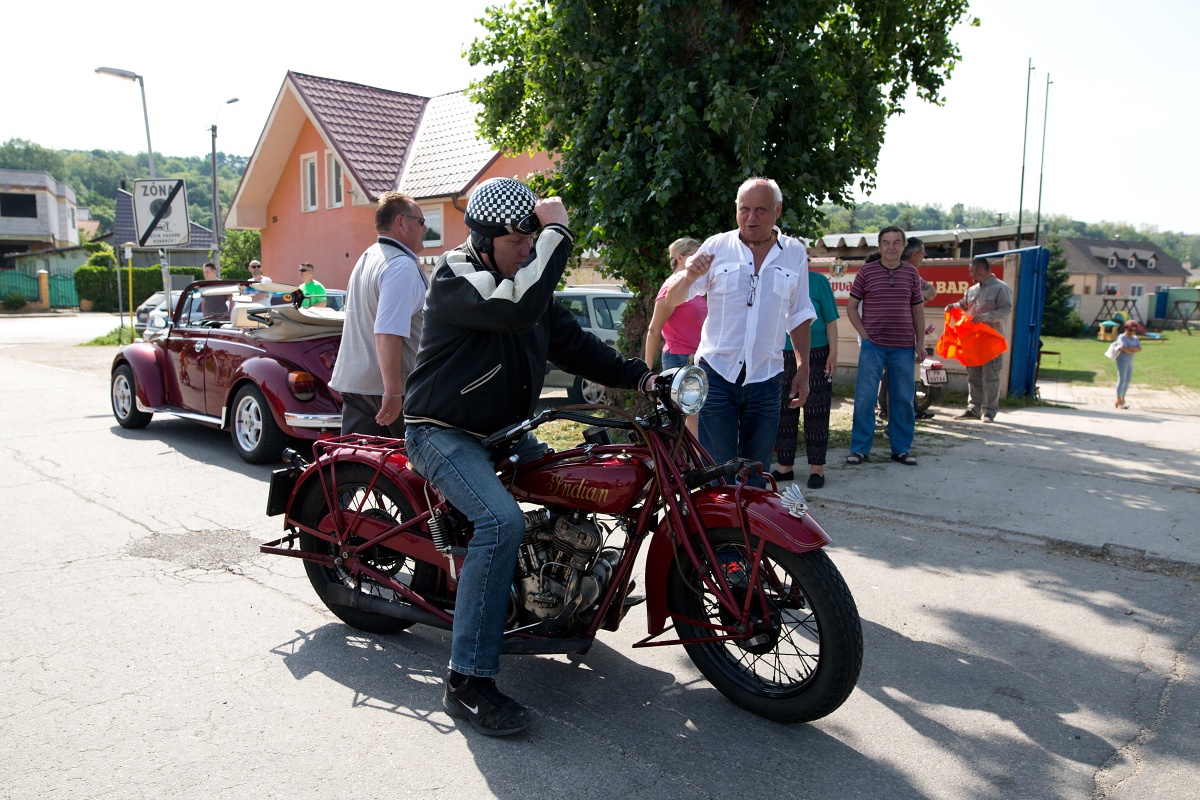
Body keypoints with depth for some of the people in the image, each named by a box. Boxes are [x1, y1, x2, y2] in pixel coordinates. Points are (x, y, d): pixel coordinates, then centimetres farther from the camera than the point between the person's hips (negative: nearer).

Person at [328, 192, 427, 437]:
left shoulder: (366, 259, 17)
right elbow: (388, 333, -25)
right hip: (385, 386, -9)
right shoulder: (402, 265, -15)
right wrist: (393, 392, -26)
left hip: (351, 381, 9)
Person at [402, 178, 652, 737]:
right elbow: (519, 308, -38)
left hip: (504, 432, 9)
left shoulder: (524, 277, 9)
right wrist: (557, 231, -28)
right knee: (502, 521, -30)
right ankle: (467, 683, -26)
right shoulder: (456, 278, -17)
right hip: (445, 433, -9)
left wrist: (640, 377, -3)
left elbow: (571, 343, 9)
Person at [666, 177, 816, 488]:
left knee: (756, 473, 11)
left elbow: (799, 317, 13)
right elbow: (673, 299, -2)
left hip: (765, 377, 2)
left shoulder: (795, 253, 7)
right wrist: (689, 276, -24)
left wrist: (803, 371, 9)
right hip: (717, 372, -2)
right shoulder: (716, 246, 0)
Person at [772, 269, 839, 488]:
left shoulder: (818, 281, 0)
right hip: (783, 357, 3)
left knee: (815, 413, 1)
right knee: (783, 413, 7)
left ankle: (817, 468, 10)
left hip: (815, 356, -3)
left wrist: (833, 353, -7)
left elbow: (831, 321, 0)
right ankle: (785, 466, 18)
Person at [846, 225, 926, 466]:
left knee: (903, 399, 7)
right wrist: (864, 334, -5)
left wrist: (920, 342, 8)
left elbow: (918, 309, 13)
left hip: (903, 346, 3)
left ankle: (901, 449, 18)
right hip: (873, 345, -2)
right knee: (865, 397, -3)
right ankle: (860, 448, 6)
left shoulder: (911, 273, 9)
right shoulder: (866, 272, 1)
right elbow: (851, 306, 4)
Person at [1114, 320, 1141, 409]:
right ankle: (1118, 400, -9)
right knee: (1121, 380, -10)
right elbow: (1124, 349, -20)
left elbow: (1140, 349, 3)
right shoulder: (1122, 337, -6)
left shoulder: (1135, 338, 16)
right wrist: (1133, 351, -4)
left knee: (1127, 380, 7)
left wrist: (1130, 348, -13)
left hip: (1130, 361, 7)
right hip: (1122, 360, -7)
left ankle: (1123, 399, 15)